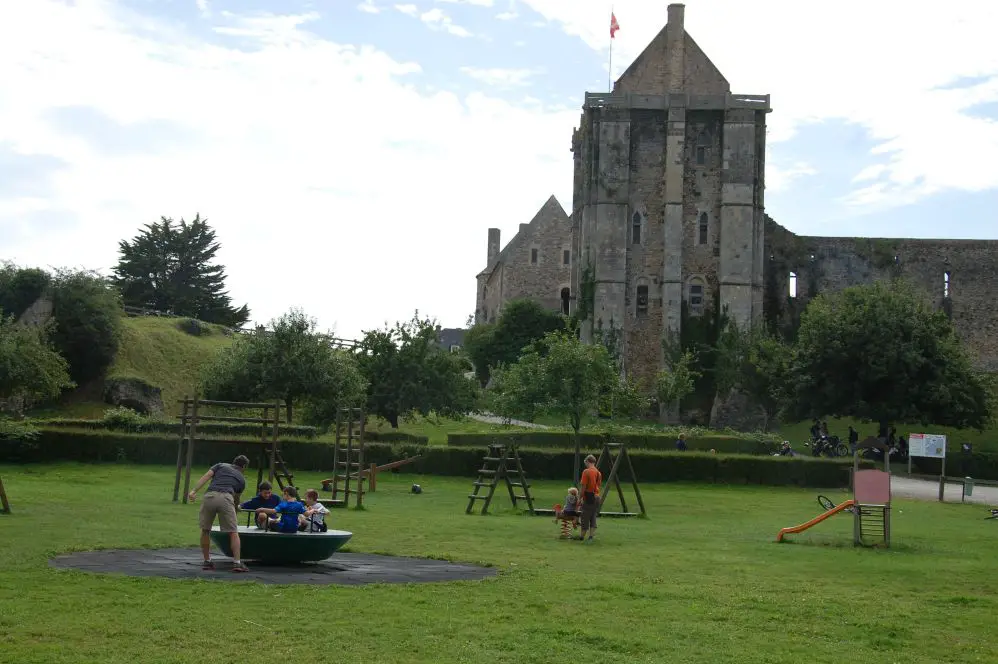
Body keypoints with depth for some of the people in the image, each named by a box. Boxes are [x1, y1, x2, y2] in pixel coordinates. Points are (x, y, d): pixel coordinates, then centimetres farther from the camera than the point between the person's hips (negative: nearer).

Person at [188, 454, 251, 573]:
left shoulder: (220, 465, 29)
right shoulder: (241, 479, 29)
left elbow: (206, 476, 11)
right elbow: (236, 499, 38)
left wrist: (194, 491, 1)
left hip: (209, 496, 1)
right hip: (226, 498, -1)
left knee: (205, 530, 18)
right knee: (233, 532, 7)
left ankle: (207, 561, 22)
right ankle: (237, 562, 0)